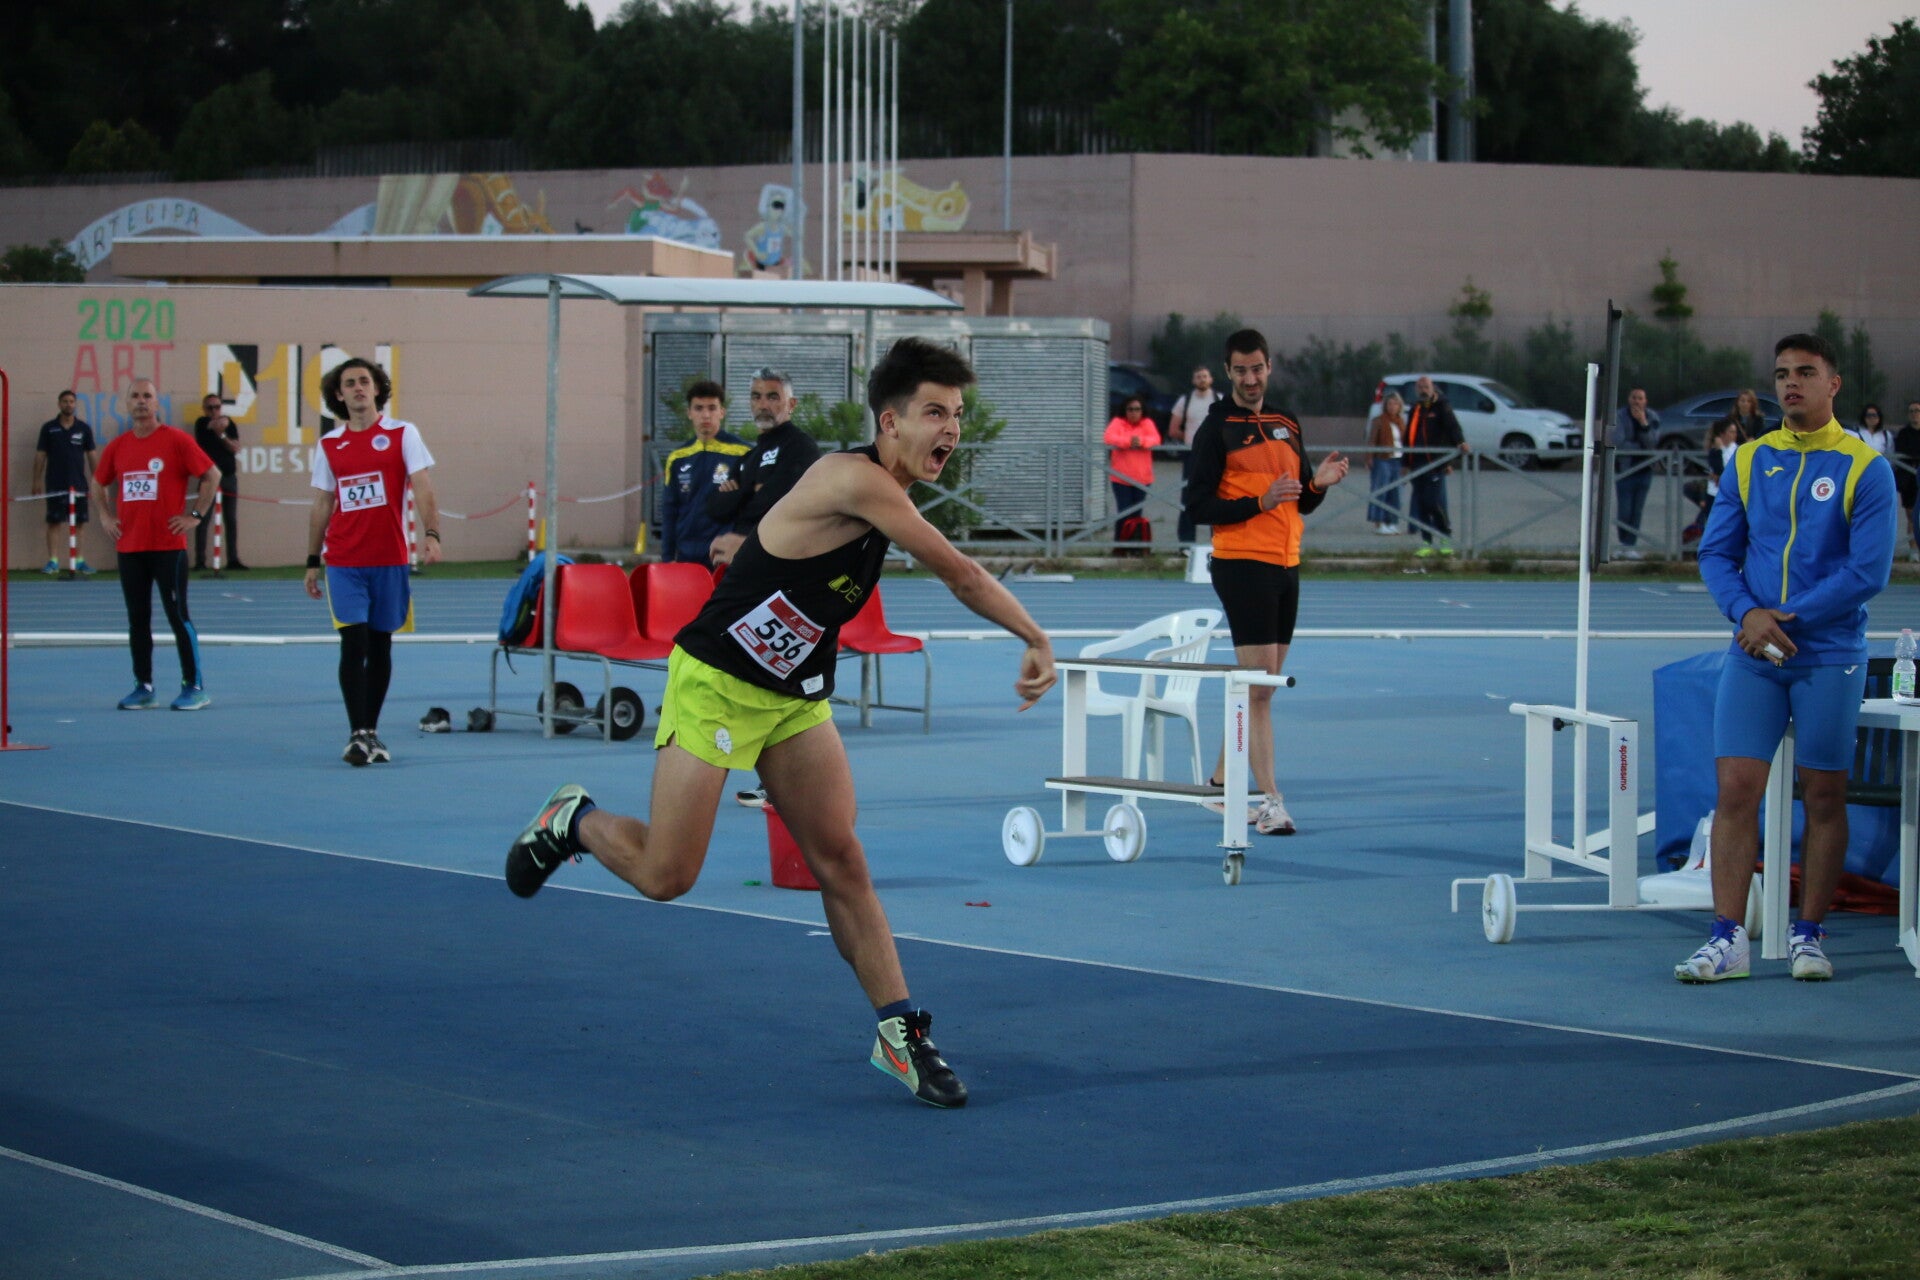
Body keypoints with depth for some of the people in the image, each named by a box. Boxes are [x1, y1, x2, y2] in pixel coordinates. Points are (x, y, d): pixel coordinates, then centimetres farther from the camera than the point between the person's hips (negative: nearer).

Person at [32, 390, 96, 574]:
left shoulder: (84, 429, 6)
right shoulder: (49, 428, 4)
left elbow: (91, 455, 9)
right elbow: (40, 455, 5)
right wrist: (37, 481, 0)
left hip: (78, 484, 1)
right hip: (54, 485, -1)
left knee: (79, 523, 2)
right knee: (54, 522, -3)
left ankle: (79, 560, 9)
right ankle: (53, 561, -1)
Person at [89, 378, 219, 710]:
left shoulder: (176, 440, -4)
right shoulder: (117, 446, 9)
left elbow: (212, 474, -3)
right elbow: (98, 483, 25)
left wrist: (195, 514, -7)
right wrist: (105, 516, 12)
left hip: (168, 544, -5)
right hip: (129, 545, 5)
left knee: (178, 615, -4)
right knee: (137, 619, 7)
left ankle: (194, 686, 1)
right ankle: (143, 687, 14)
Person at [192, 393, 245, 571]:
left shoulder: (229, 424, 9)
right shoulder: (202, 423, 2)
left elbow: (236, 448, -1)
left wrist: (222, 436, -13)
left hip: (229, 476, 4)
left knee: (231, 520, 6)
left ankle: (233, 559, 11)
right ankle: (200, 561, -7)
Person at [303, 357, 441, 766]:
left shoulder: (402, 434, 1)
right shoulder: (328, 446, 8)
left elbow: (422, 487, -7)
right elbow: (322, 506, 13)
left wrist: (431, 534, -22)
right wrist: (312, 561, 11)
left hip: (389, 559, 0)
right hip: (343, 561, 0)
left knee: (380, 645, 7)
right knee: (354, 642, -10)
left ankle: (371, 732, 17)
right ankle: (358, 735, -11)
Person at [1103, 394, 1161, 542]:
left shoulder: (1148, 423, 7)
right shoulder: (1117, 423, 1)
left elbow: (1155, 439, -8)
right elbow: (1110, 438, -15)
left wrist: (1142, 441, -29)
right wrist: (1128, 441, -29)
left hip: (1142, 478, 2)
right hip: (1121, 478, -2)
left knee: (1137, 513, 6)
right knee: (1124, 513, -6)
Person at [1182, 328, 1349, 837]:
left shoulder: (1288, 426, 15)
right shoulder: (1216, 429, -4)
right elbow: (1197, 505, -9)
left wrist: (1320, 483, -2)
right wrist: (1259, 502, -19)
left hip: (1286, 565, 7)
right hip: (1242, 564, -7)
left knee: (1262, 683, 12)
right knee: (1259, 683, -12)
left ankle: (1222, 780, 26)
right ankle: (1269, 800, -13)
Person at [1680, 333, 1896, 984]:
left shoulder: (1865, 468, -2)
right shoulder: (1749, 461, 9)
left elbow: (1868, 570, -9)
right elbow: (1716, 551, 8)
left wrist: (1785, 618, -13)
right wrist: (1747, 612, -11)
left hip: (1829, 657, -2)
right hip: (1753, 656, 3)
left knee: (1824, 796, 3)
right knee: (1735, 789, -5)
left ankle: (1809, 936, 13)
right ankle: (1728, 938, -3)